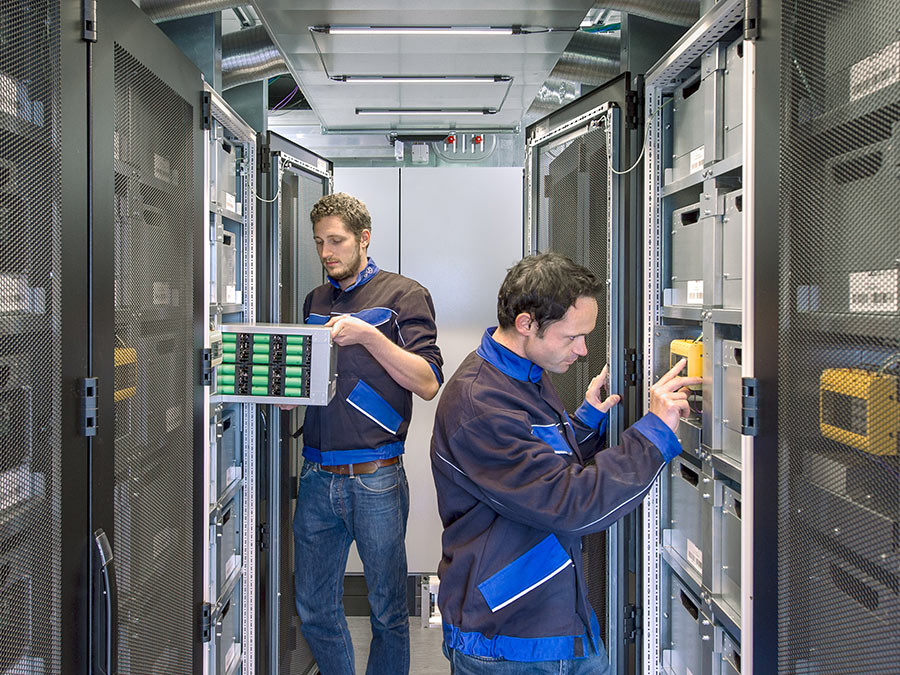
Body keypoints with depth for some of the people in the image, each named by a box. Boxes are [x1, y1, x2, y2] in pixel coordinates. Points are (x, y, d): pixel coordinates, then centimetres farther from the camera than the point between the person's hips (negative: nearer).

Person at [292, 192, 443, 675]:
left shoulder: (403, 295, -1)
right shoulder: (316, 301, 16)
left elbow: (428, 383, -10)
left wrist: (368, 335, -20)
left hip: (375, 477, -5)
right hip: (317, 476, 5)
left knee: (387, 611, 8)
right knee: (313, 609, 12)